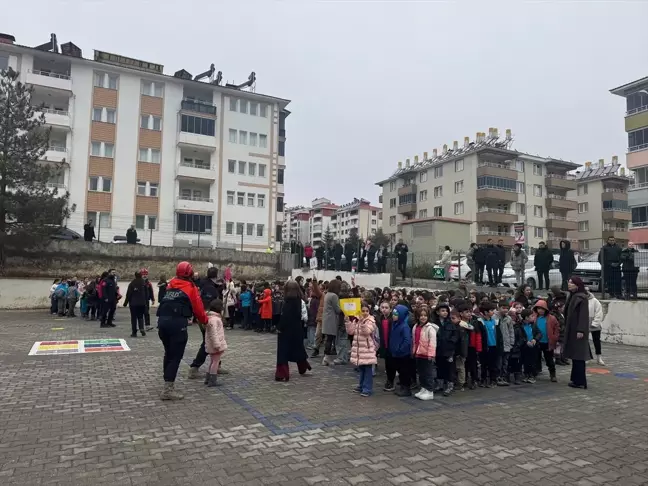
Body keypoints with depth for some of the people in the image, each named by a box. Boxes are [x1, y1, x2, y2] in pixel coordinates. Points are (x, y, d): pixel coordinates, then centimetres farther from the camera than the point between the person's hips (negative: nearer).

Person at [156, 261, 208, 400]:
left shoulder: (171, 285, 21)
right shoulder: (191, 287, 4)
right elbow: (198, 308, 7)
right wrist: (205, 321, 20)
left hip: (162, 320, 6)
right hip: (177, 323, -6)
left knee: (168, 353, 20)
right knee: (176, 356, -1)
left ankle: (168, 384, 29)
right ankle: (168, 390, -3)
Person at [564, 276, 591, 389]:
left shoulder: (581, 297, -13)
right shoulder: (572, 296, 13)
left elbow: (583, 315, -18)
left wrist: (580, 330, -23)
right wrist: (567, 328, 17)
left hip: (577, 330, -9)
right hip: (571, 330, 9)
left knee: (578, 355, -5)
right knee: (574, 355, 12)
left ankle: (580, 381, 0)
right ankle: (575, 379, 19)